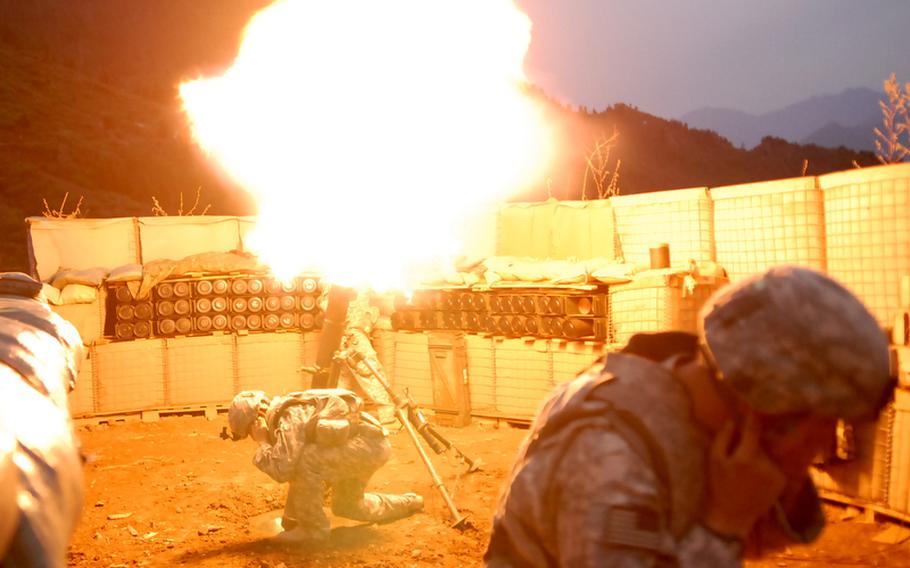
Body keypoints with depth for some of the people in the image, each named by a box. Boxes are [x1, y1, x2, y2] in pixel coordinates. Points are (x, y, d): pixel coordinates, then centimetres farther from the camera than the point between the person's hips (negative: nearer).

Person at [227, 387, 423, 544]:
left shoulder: (289, 417, -18)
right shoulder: (284, 417, 12)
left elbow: (282, 470, -28)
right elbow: (293, 469, 21)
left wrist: (263, 444, -11)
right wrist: (290, 518, 19)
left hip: (369, 443, -11)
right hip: (370, 444, 11)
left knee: (306, 462, -26)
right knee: (346, 506, 26)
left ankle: (313, 529, -9)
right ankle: (408, 503, 43)